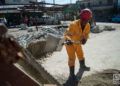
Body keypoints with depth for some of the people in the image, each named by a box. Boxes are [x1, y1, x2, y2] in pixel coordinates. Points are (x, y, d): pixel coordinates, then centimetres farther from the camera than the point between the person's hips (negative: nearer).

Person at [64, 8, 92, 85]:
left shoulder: (88, 25, -17)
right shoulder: (73, 25, -37)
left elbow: (86, 34, -7)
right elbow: (67, 34, -40)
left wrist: (84, 39, -30)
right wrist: (68, 40, -62)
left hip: (78, 42, 6)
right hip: (70, 43, -6)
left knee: (81, 54, 22)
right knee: (72, 57, -9)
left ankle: (82, 66, 49)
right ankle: (72, 74, 5)